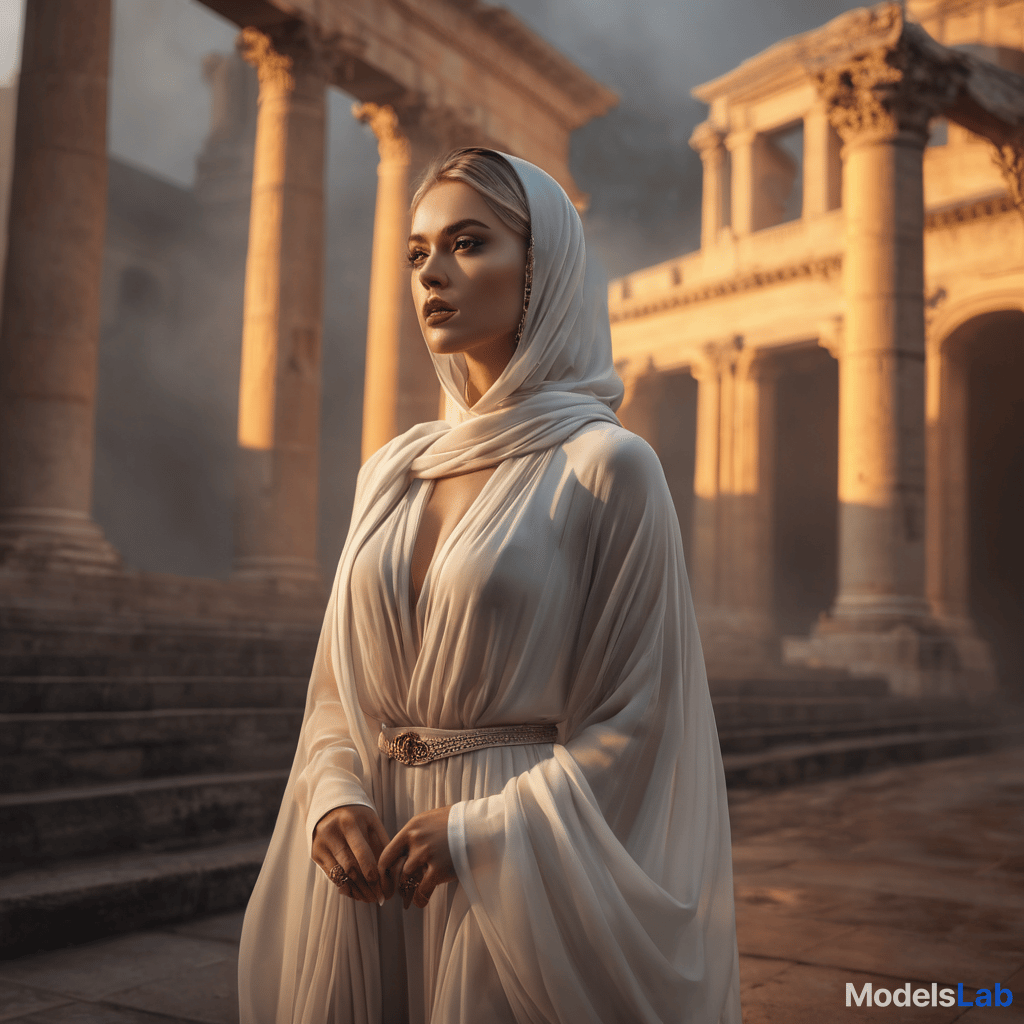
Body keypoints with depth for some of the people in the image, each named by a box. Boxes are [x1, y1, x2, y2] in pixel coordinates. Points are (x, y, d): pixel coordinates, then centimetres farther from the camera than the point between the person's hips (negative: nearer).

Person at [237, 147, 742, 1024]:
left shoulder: (604, 465, -9)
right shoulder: (390, 472, 7)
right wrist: (333, 796, -7)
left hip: (512, 876, -5)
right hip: (371, 863, 5)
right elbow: (340, 683, 11)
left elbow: (640, 719, -10)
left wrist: (483, 830, -17)